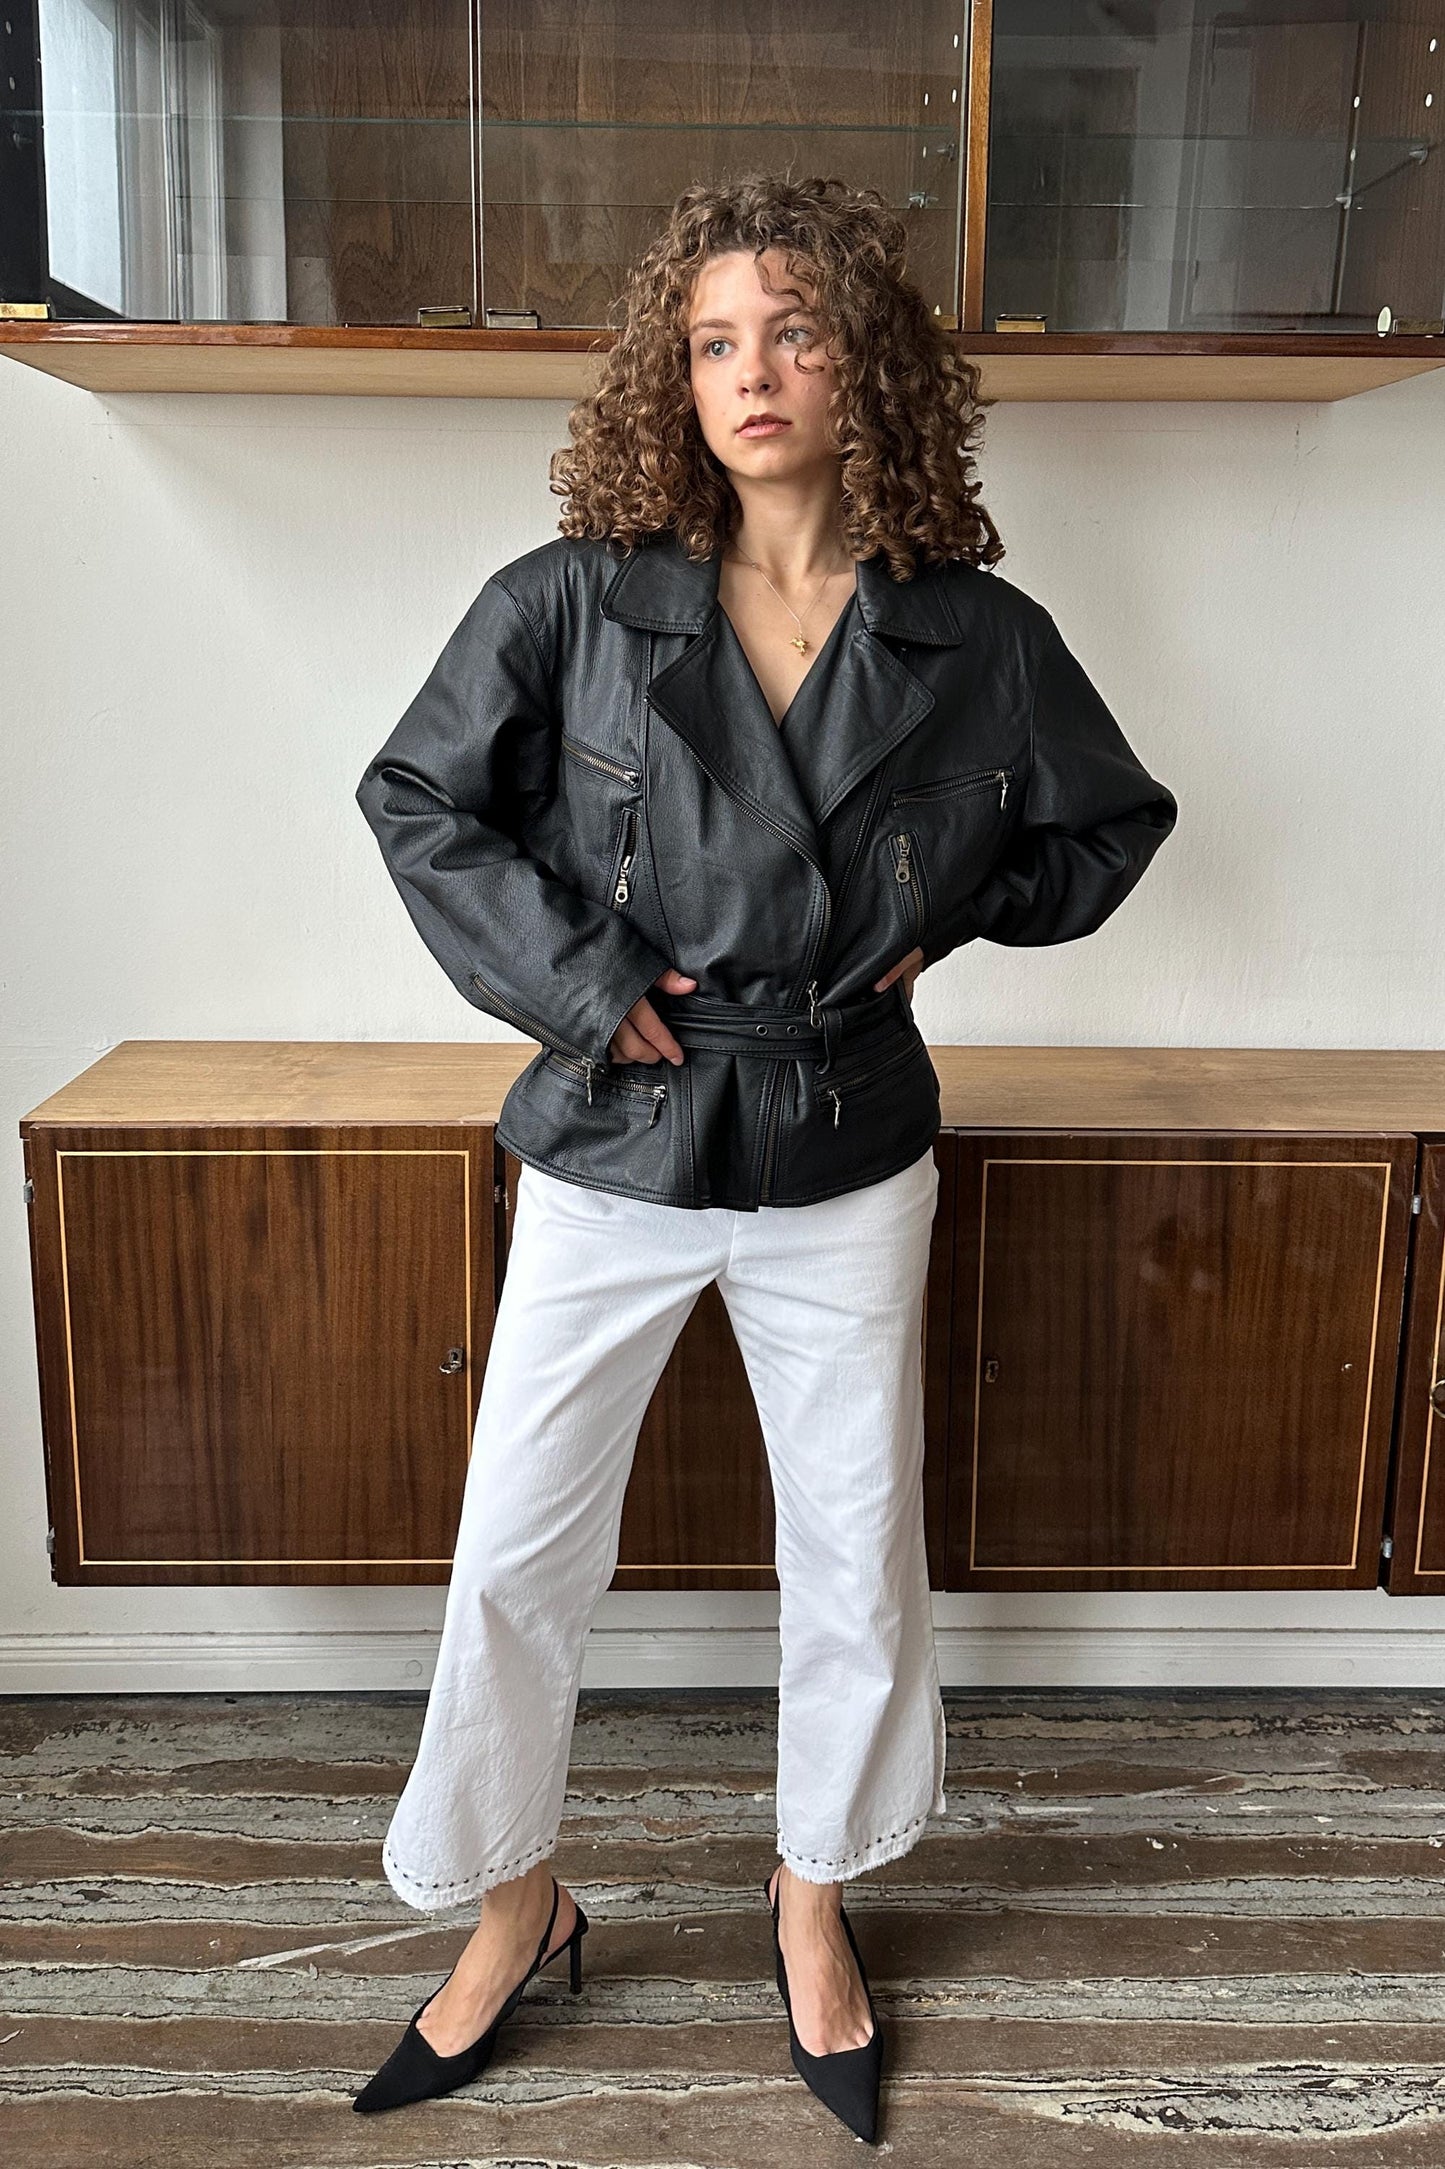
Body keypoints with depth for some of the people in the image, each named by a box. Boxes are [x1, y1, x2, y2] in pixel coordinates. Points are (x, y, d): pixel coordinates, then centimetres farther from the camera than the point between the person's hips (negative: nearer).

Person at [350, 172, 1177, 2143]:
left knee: (856, 1552, 13)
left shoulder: (979, 639, -4)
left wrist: (950, 909, -1)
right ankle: (515, 1906, 36)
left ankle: (816, 1898, 40)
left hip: (846, 1165, 1)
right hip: (614, 1154, 0)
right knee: (517, 1553, 8)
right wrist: (574, 975, -8)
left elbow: (1114, 822, 11)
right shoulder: (572, 606, -7)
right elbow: (417, 801, 0)